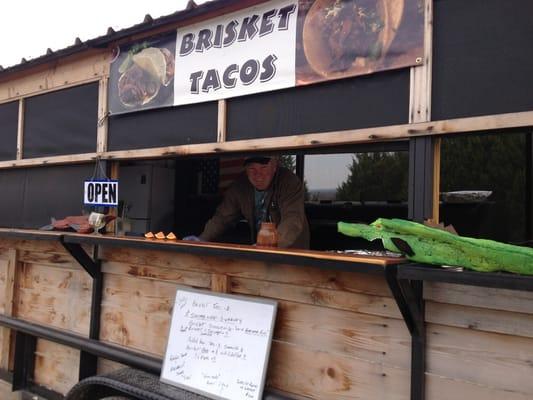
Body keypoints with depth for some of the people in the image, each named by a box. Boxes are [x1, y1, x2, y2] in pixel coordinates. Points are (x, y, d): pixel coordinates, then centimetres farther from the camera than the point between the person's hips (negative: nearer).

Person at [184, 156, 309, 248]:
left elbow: (292, 219, -31)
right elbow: (223, 217, 3)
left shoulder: (291, 183, -19)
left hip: (291, 251, -4)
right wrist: (203, 239, -13)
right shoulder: (240, 186, -4)